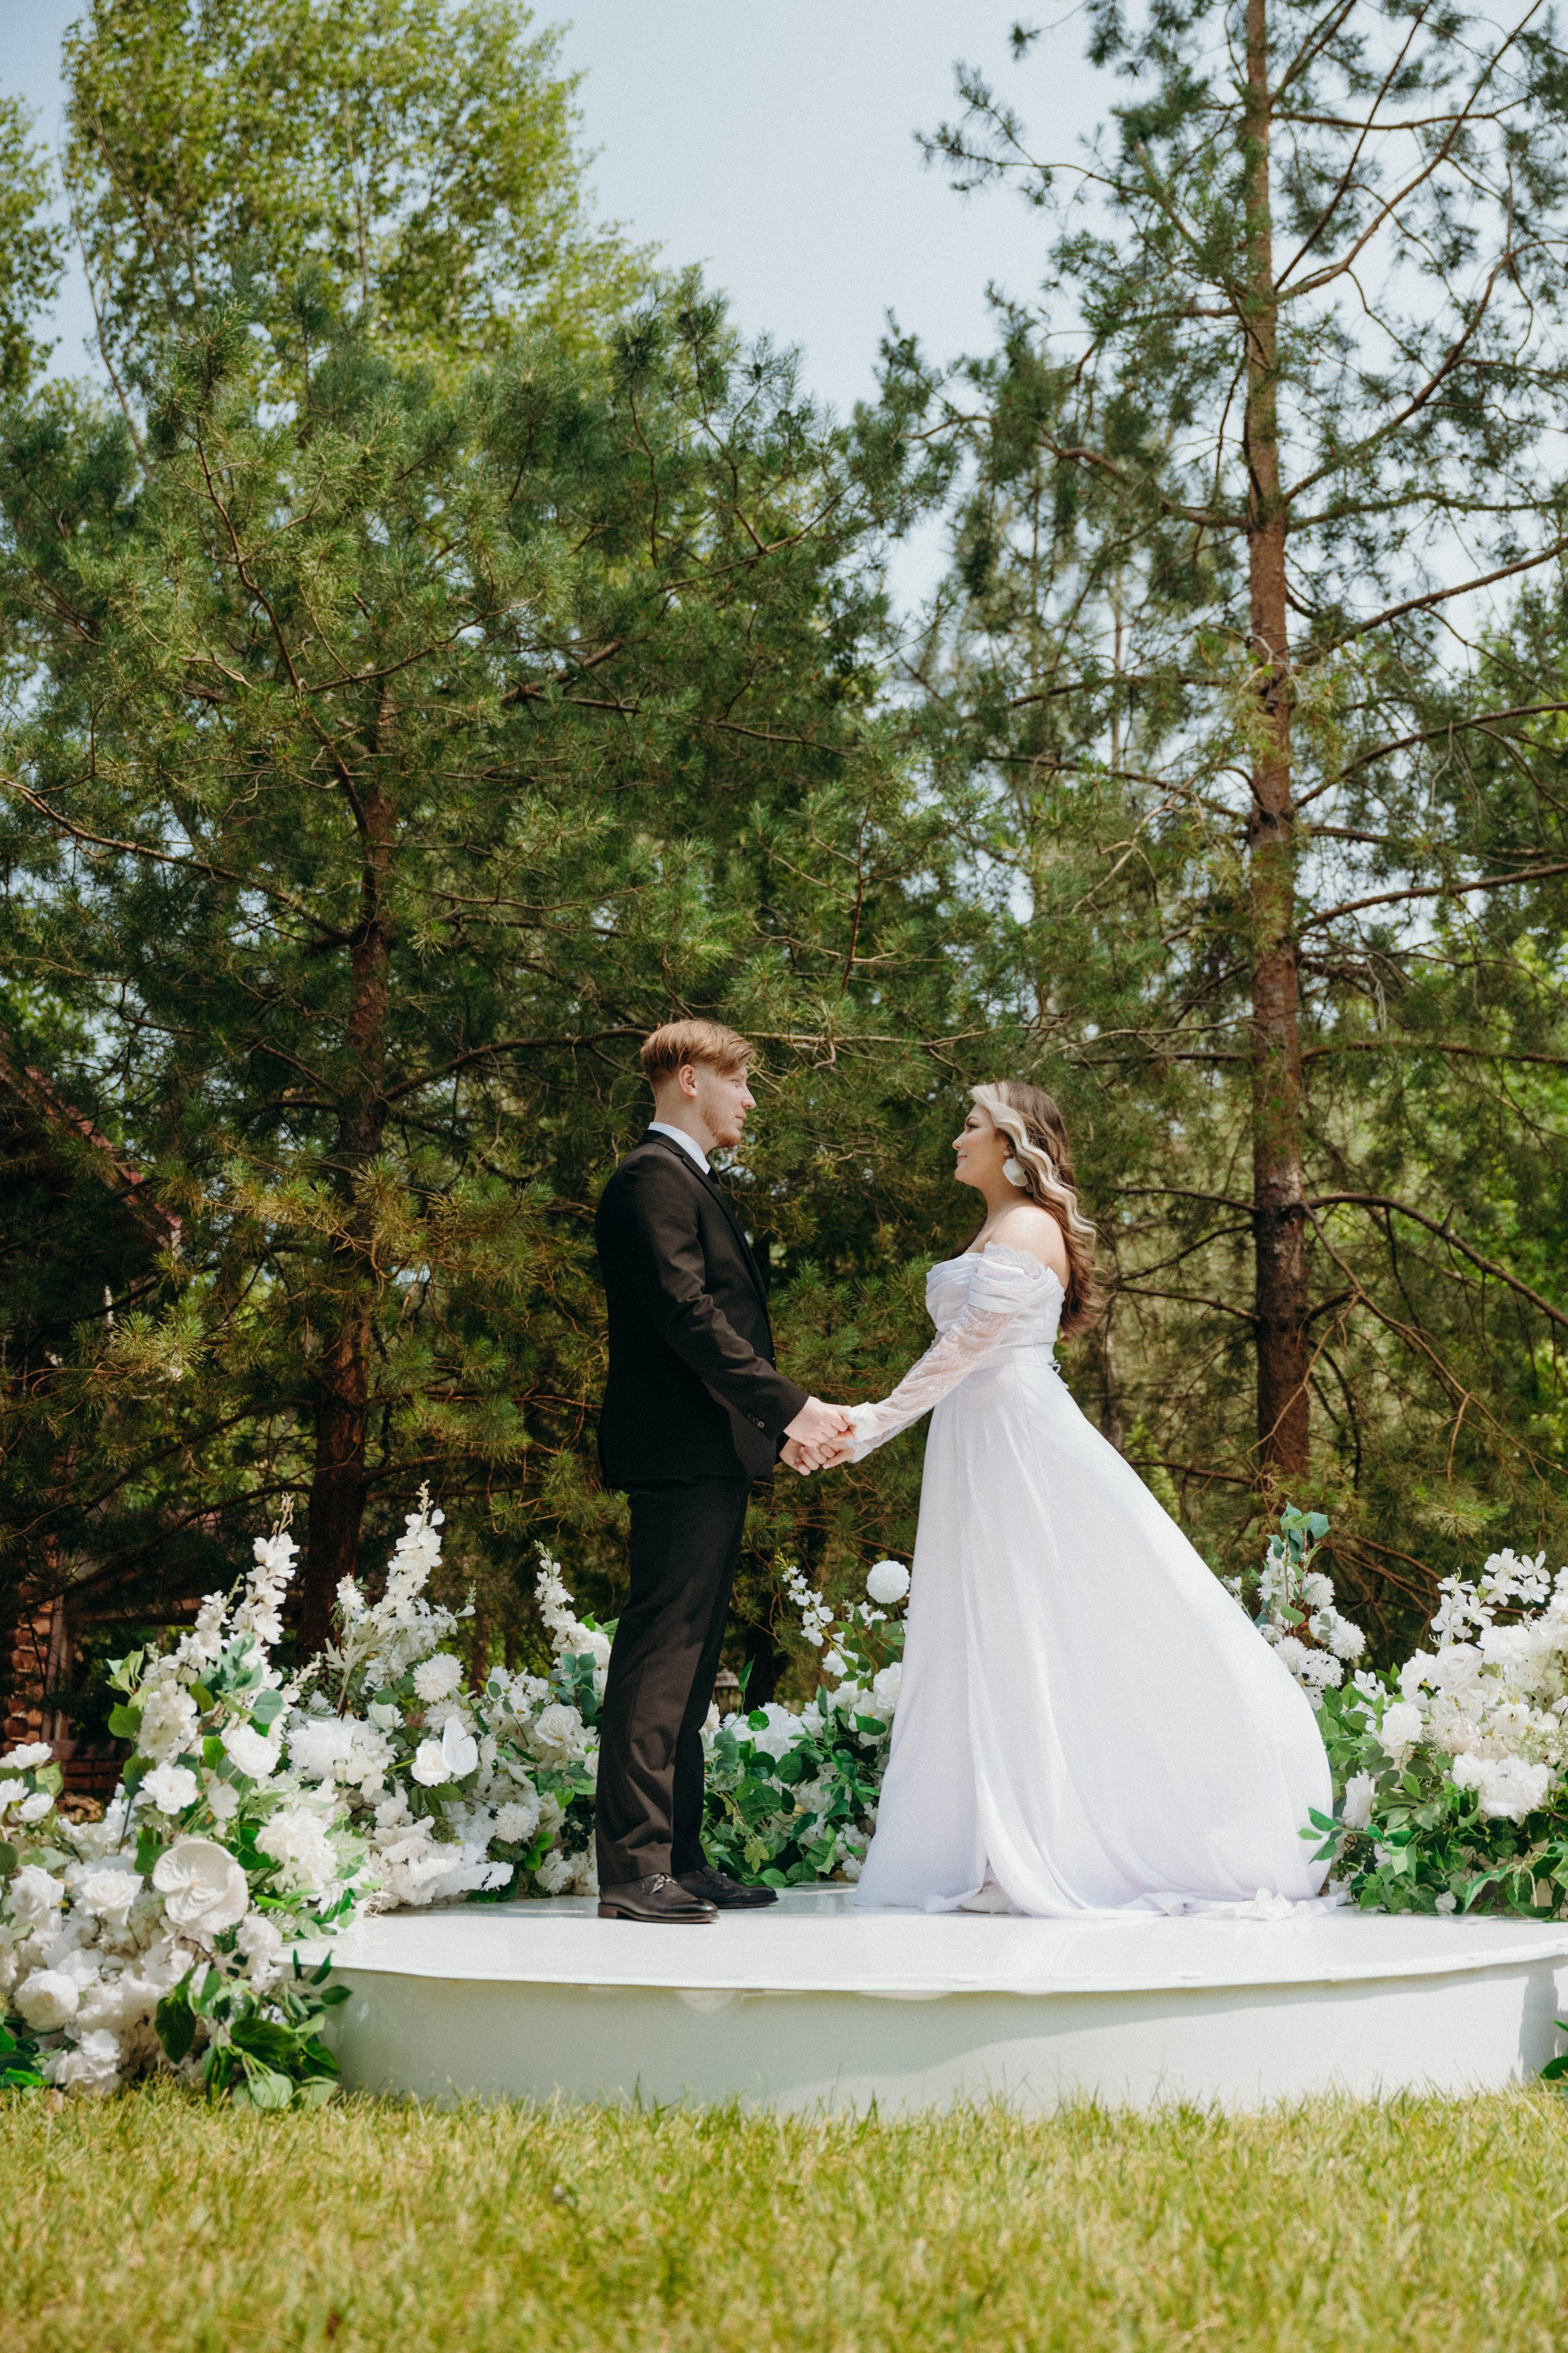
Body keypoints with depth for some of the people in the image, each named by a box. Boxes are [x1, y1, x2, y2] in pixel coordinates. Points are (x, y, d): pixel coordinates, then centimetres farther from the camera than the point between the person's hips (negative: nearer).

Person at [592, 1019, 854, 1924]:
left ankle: (679, 1858, 15)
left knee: (688, 1661, 11)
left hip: (715, 1456, 11)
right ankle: (634, 1868, -9)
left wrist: (780, 1422, 14)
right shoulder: (652, 1178, -10)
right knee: (660, 1654, -10)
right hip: (682, 1453, -11)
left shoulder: (693, 1182, 23)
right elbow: (688, 1315, -19)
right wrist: (792, 1406, -19)